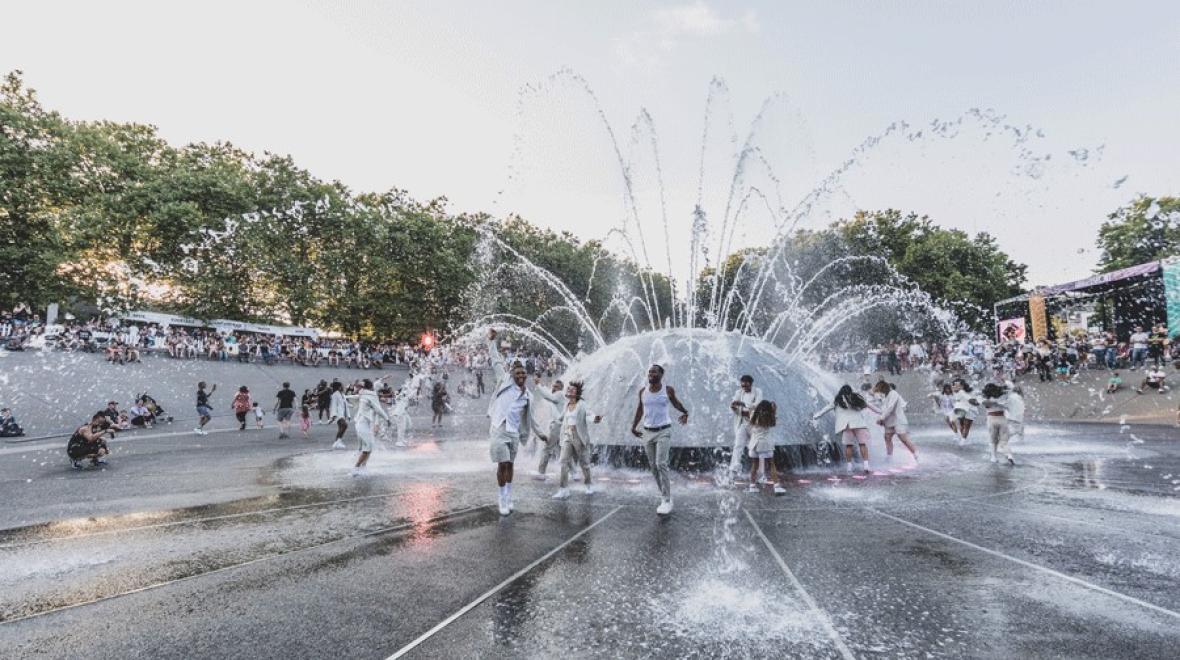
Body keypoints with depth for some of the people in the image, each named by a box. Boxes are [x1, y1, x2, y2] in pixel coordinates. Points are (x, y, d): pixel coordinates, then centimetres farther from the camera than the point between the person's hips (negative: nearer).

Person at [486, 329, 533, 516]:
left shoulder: (528, 396, 9)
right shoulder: (505, 381, 1)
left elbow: (529, 417, 18)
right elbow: (497, 361, 4)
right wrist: (491, 341, 3)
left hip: (513, 433, 4)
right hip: (498, 431, -4)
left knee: (509, 465, 12)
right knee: (502, 465, -6)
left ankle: (508, 499, 23)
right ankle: (502, 501, 5)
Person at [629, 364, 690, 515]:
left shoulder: (668, 389, -7)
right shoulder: (642, 391, 0)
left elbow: (676, 403, 11)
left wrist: (685, 412, -1)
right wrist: (633, 427, 11)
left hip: (664, 432, -4)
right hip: (648, 432, 4)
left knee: (661, 464, -16)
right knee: (653, 466, 7)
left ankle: (667, 501, -10)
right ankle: (664, 496, 22)